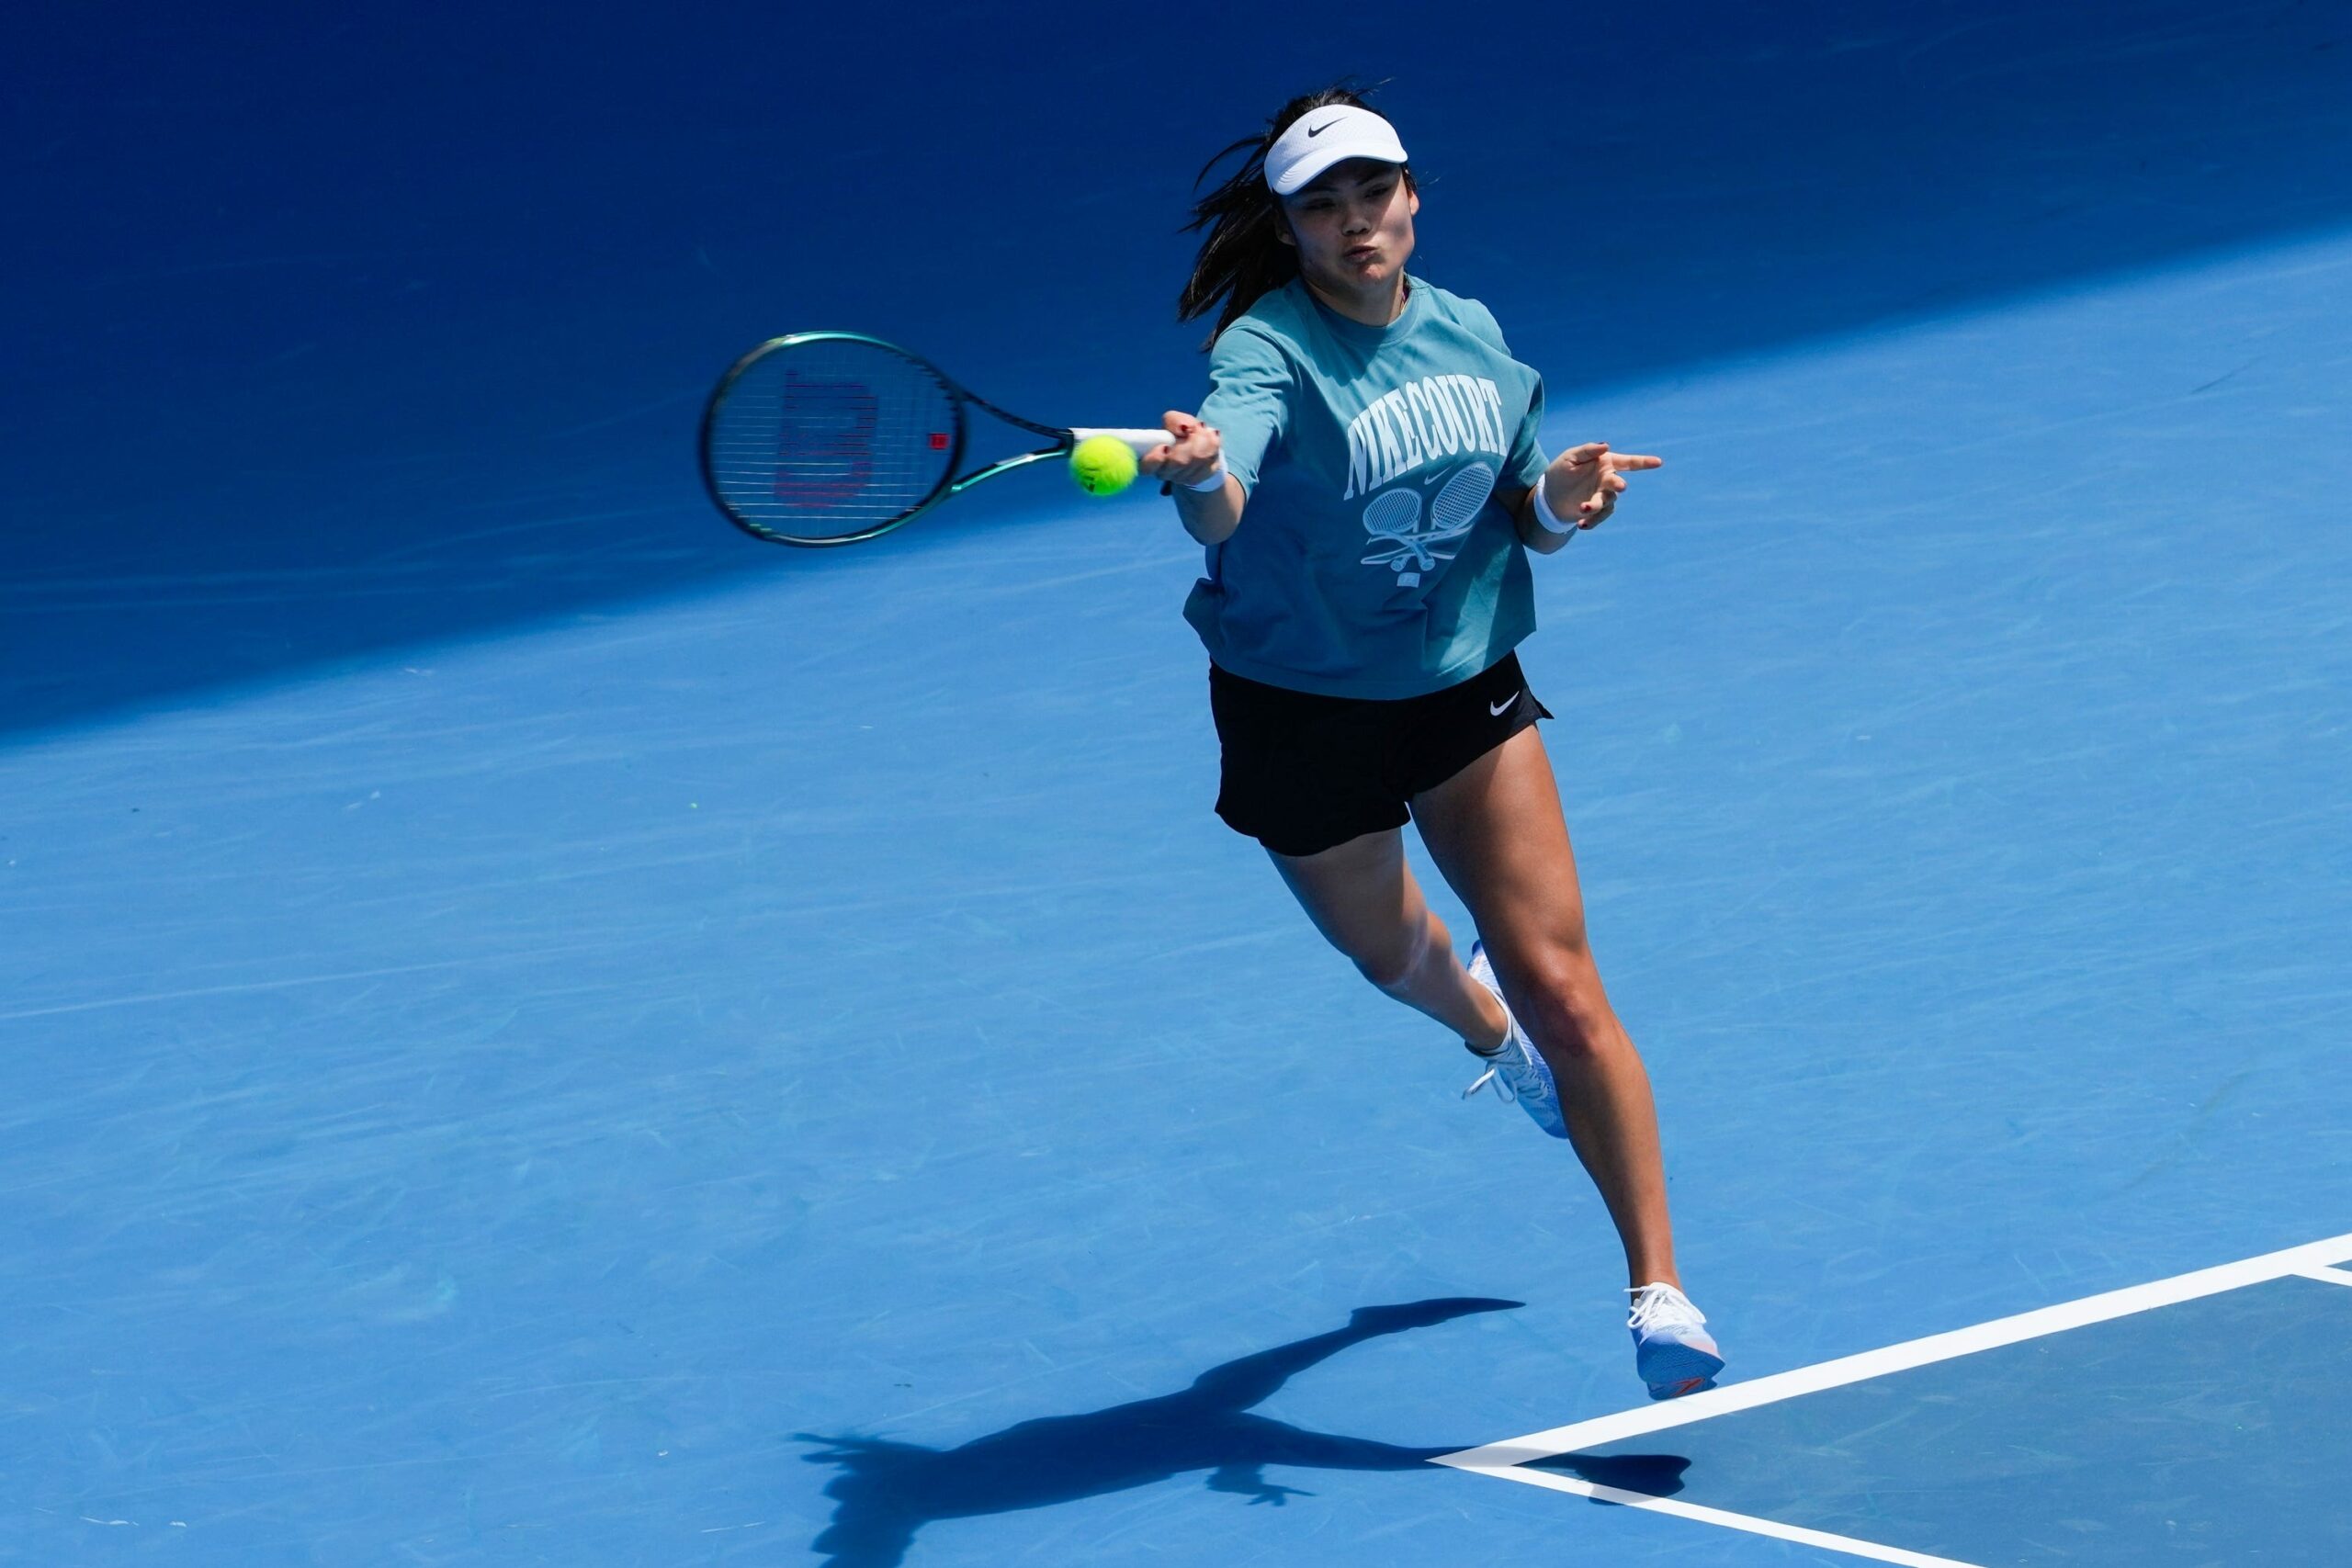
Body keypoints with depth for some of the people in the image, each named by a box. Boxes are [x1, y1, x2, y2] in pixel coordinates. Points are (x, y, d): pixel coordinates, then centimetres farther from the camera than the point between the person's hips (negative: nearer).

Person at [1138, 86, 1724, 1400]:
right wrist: (1196, 475, -66)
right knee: (1392, 954, 23)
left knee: (1558, 984, -8)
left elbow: (1523, 522, 8)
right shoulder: (1269, 351, -22)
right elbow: (1224, 512, -43)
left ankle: (1660, 1290, -3)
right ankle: (1479, 1017, 63)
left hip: (1468, 690, 2)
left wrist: (1562, 496, -15)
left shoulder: (1470, 334, -5)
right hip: (1306, 715, -2)